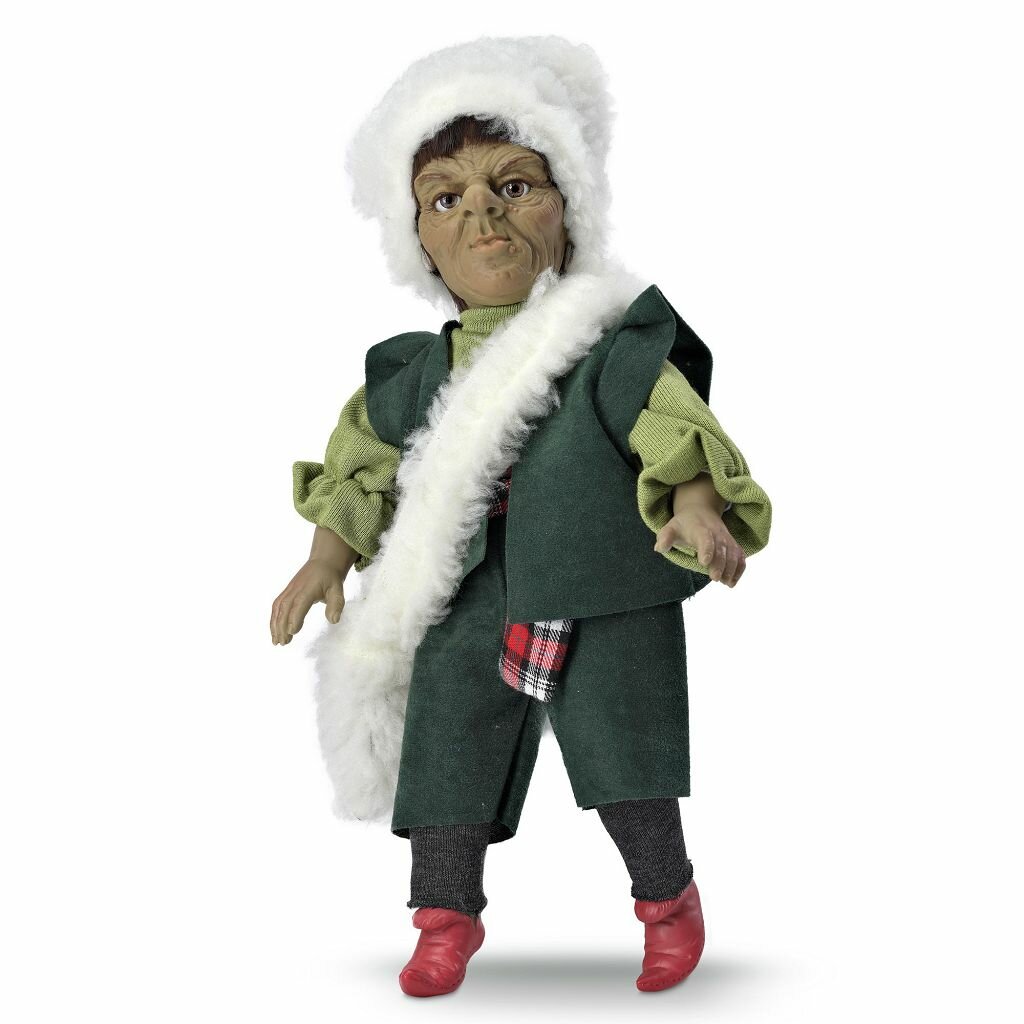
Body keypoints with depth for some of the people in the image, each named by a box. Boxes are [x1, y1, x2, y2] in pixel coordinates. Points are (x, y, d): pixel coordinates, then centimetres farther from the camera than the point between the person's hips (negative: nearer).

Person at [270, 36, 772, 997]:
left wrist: (698, 515, -32)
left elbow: (682, 440, -14)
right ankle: (446, 915, 31)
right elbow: (360, 463, 14)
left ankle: (667, 899, 31)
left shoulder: (619, 353, -10)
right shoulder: (407, 376, 1)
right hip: (466, 622, 3)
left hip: (608, 617, -3)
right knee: (446, 764, 10)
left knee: (630, 773, 7)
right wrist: (328, 558, 8)